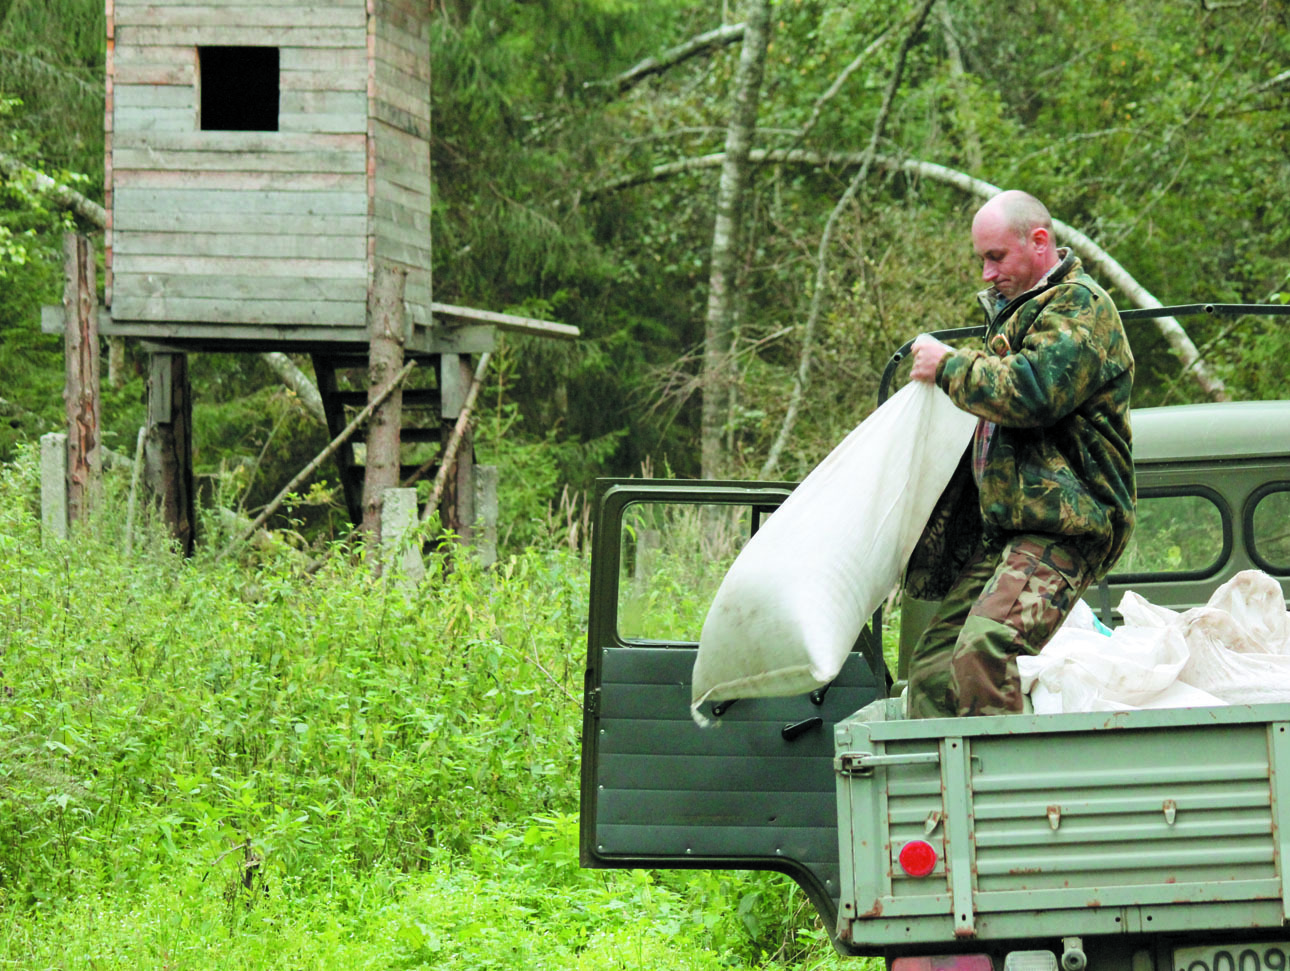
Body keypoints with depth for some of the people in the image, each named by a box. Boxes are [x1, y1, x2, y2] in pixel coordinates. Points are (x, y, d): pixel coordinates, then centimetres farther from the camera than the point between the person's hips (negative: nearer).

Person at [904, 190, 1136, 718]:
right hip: (1002, 526, 10)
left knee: (982, 648, -29)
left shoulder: (1081, 305, -6)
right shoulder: (1016, 308, 26)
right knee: (934, 661, 2)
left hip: (1059, 529, -10)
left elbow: (1031, 391, -22)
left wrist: (948, 366, -7)